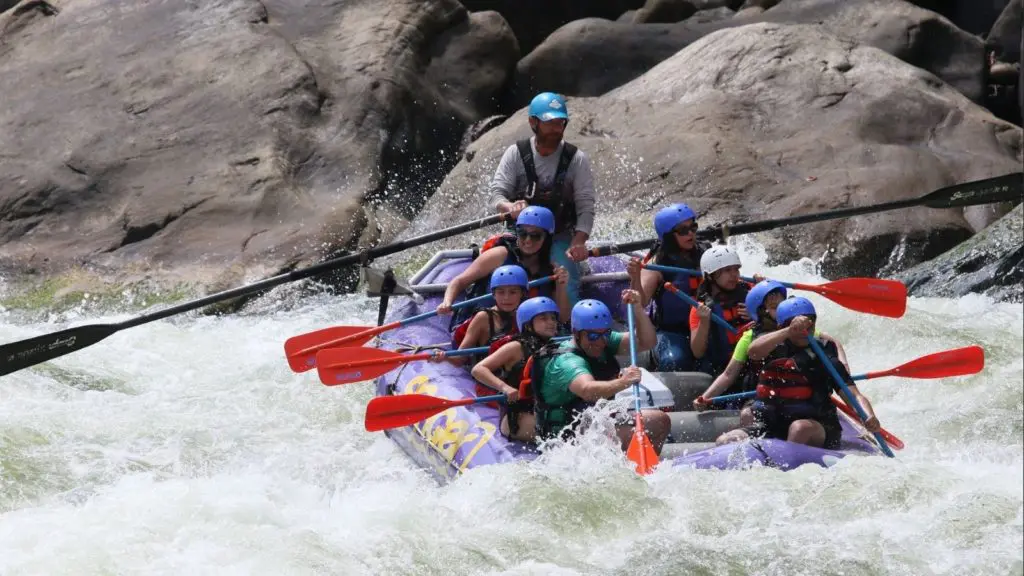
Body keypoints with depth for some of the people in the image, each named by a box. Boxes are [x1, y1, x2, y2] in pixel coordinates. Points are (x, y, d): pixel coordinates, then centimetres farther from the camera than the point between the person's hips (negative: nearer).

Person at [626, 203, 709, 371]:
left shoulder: (705, 254, 5)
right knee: (674, 362, -32)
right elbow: (641, 302, -17)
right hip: (670, 331, -4)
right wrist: (635, 279, -36)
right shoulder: (658, 264, -7)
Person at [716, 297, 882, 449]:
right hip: (772, 427, 3)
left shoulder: (823, 358, 1)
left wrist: (869, 417, -29)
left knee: (800, 428, -36)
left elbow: (854, 394, -7)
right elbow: (753, 352, -18)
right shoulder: (775, 348, 7)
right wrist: (790, 331, -31)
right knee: (728, 441, -17)